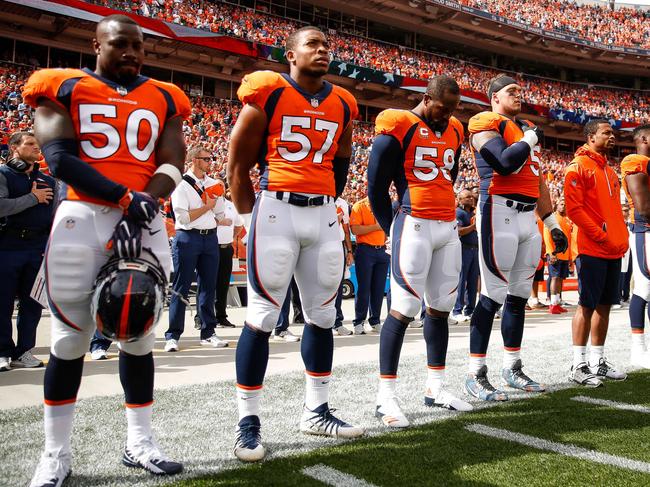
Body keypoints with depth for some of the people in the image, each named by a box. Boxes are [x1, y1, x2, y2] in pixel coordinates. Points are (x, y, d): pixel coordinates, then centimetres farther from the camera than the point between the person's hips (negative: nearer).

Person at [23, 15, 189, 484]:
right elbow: (60, 158, -7)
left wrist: (141, 209, -15)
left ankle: (139, 442, 20)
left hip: (145, 221, 3)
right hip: (83, 217, -2)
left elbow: (171, 165, 3)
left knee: (139, 334, 8)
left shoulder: (164, 99, 14)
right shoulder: (63, 88, 6)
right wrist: (125, 197, -17)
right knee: (70, 337, 1)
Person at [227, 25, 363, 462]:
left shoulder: (342, 105, 13)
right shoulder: (268, 93, -2)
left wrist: (325, 208, 17)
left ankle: (316, 411, 24)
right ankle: (248, 421, 5)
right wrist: (254, 218, 0)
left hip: (324, 215, 6)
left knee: (322, 315, 10)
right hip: (277, 209, -5)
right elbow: (239, 165, -1)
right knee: (262, 318, -5)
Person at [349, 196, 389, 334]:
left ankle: (375, 322, 14)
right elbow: (355, 230, -14)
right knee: (364, 288, -4)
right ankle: (358, 323, 4)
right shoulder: (359, 206, -2)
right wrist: (376, 226, -13)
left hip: (382, 251, 5)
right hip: (365, 251, -5)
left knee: (379, 288, 5)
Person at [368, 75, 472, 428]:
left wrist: (447, 220, 17)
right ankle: (386, 396, -1)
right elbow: (376, 186, -6)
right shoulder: (399, 128, -7)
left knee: (441, 307, 10)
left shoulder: (453, 131, 14)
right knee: (404, 310, -8)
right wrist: (394, 231, -2)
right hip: (415, 226, -7)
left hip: (448, 228, 7)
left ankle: (435, 388, 22)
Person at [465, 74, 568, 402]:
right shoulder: (486, 123, -4)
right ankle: (476, 375, -2)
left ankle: (512, 368, 23)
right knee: (493, 294, -9)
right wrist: (530, 140, -3)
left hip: (528, 217, 8)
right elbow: (507, 163, -21)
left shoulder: (528, 129, 23)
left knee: (519, 294, 12)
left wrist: (552, 224, 23)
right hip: (500, 212, -8)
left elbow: (538, 180, 25)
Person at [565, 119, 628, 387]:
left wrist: (622, 238, 11)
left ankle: (598, 361, 18)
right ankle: (579, 365, 0)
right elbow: (574, 208, -14)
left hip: (614, 250, 8)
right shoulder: (578, 166, -7)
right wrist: (601, 236, -15)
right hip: (592, 249, -8)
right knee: (587, 305, -6)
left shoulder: (609, 171, 19)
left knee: (604, 305, 10)